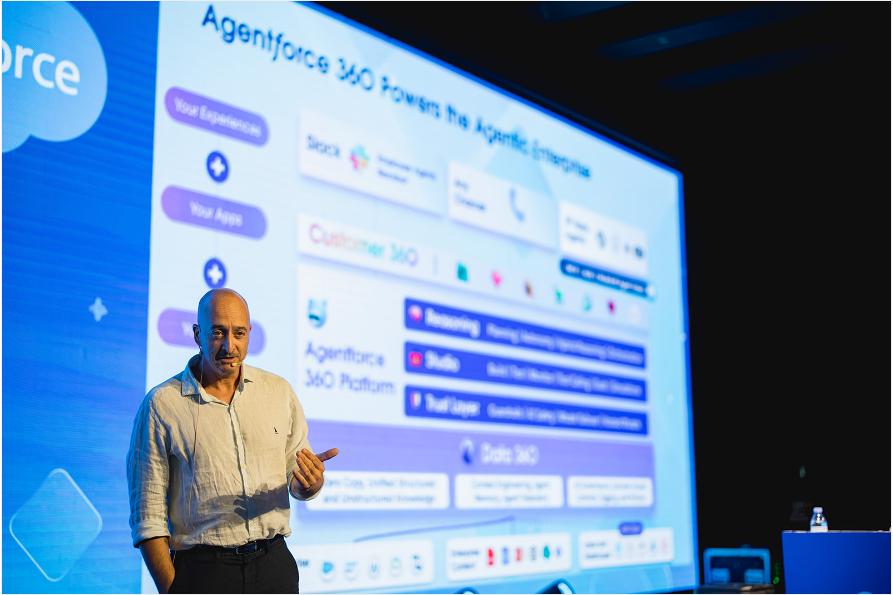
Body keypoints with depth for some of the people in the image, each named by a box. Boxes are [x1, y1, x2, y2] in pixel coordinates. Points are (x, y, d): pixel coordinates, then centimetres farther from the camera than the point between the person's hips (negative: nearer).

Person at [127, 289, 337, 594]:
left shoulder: (279, 391, 6)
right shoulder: (161, 404, -4)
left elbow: (297, 478, 10)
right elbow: (148, 514, -5)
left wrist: (311, 483, -13)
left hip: (273, 563, 3)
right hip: (202, 569, -3)